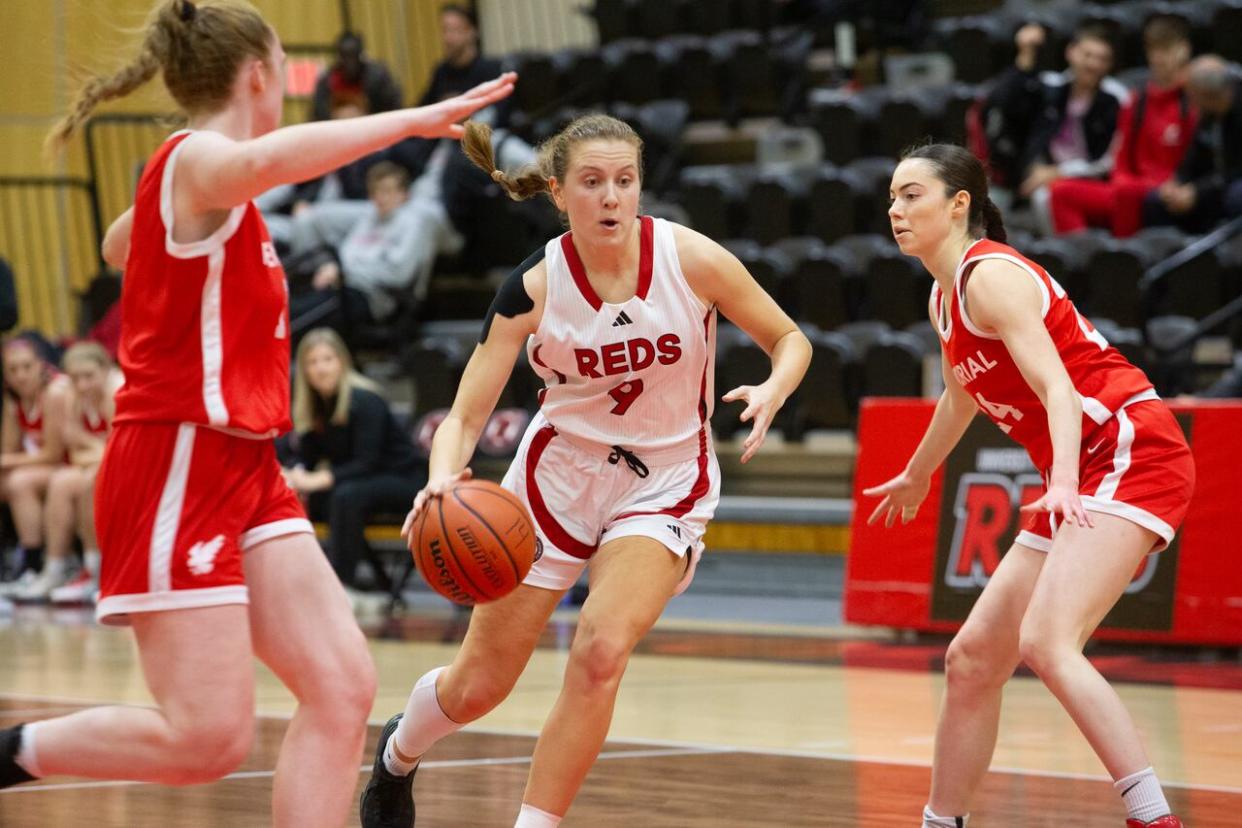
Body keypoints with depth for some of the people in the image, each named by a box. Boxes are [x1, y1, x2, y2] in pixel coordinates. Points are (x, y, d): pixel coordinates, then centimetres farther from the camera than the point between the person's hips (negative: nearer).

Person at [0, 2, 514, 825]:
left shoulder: (198, 180, 17)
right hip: (178, 469, -9)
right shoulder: (196, 160, -11)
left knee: (344, 687, -4)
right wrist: (415, 121, -41)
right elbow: (268, 157, -38)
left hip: (244, 472, 9)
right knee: (208, 738, -13)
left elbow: (119, 245, 40)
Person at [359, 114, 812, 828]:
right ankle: (398, 754, 42)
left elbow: (791, 340, -4)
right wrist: (443, 476, -39)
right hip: (558, 473, 1)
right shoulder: (535, 287, -16)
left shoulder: (690, 259, -17)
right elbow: (466, 418, -16)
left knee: (601, 652, -26)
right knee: (476, 688, 8)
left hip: (663, 486, -1)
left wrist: (772, 391, -26)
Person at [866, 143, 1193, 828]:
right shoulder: (944, 297, 15)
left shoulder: (991, 276, -12)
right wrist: (916, 477, 49)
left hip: (1131, 455, -10)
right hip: (1077, 485, 10)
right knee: (973, 660, 11)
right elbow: (963, 397, 34)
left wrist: (1064, 481, -41)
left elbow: (1058, 388, -25)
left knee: (1046, 642, -28)